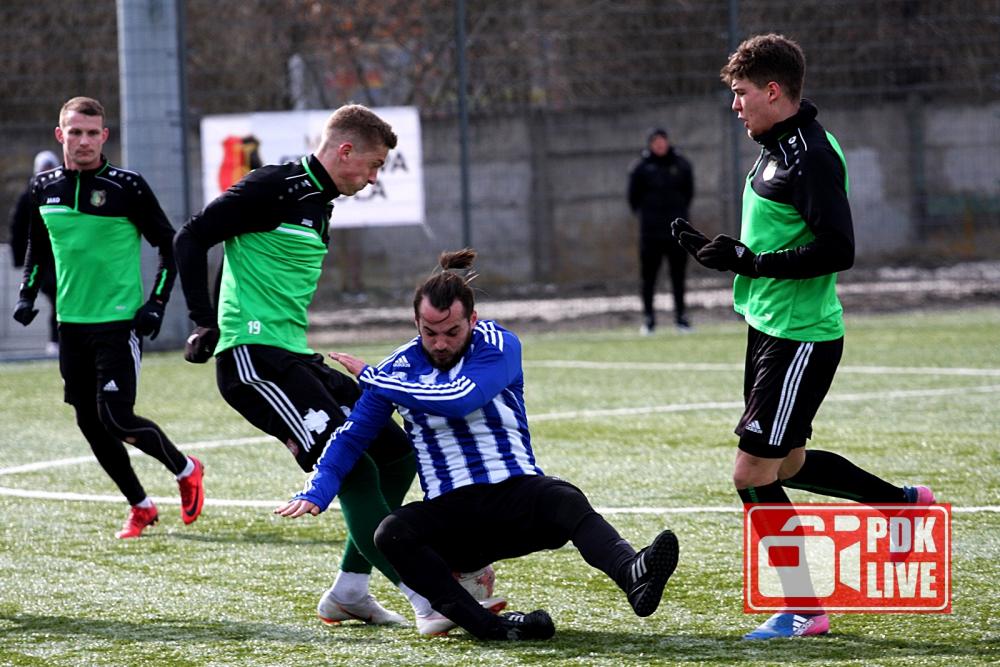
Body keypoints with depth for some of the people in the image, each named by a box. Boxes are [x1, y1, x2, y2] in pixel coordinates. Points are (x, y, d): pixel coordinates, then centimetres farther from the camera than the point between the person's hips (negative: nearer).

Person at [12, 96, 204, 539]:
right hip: (71, 321, 6)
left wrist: (157, 303, -9)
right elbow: (38, 245, 22)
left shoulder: (126, 187, -9)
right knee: (90, 423, 6)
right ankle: (140, 507, 21)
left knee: (117, 419, -13)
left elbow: (169, 245, -2)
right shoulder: (44, 188, 5)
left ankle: (186, 470, 13)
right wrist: (28, 294, 10)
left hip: (119, 321, -5)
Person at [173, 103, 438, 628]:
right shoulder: (275, 188, -9)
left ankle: (349, 591, 11)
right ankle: (428, 595, -22)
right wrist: (205, 323, -14)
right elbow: (191, 239, -11)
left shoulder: (318, 207, 19)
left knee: (397, 452, 6)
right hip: (253, 358, -10)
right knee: (352, 467, -20)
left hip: (293, 358, 10)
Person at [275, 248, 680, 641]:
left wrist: (373, 378, -13)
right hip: (450, 514, 2)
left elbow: (459, 399, -22)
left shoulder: (499, 347, -4)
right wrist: (315, 494, -11)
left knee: (567, 502, -34)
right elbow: (351, 437, 8)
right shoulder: (399, 368, 5)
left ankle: (632, 576, -63)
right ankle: (488, 626, -44)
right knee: (392, 534, -29)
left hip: (517, 495, -2)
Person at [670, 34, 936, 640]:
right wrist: (719, 250, 8)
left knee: (753, 474, -9)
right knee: (787, 464, 20)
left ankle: (804, 610, 2)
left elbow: (837, 251, -25)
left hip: (800, 337, -10)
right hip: (770, 327, 10)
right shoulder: (778, 148, 12)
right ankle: (904, 502, 35)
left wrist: (749, 262, -24)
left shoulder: (812, 156, -19)